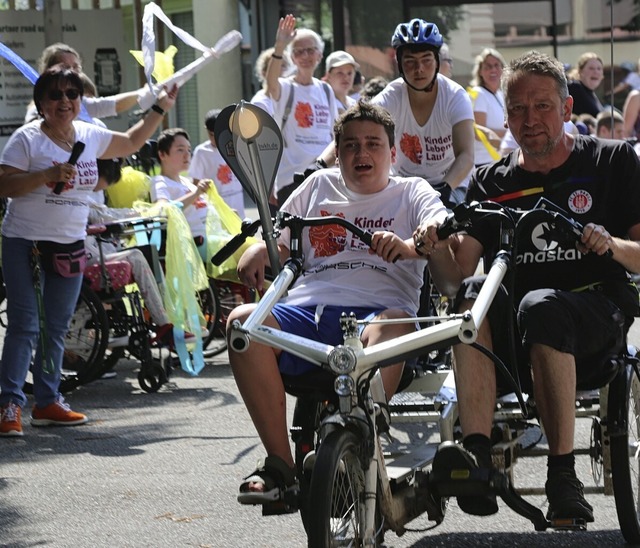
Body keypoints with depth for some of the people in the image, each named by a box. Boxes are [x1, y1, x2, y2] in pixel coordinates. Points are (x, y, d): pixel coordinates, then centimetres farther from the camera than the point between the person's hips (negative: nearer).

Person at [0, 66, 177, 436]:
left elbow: (131, 143, 25)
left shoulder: (90, 136, 9)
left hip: (70, 246, 6)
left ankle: (47, 401, 21)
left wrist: (160, 109, 21)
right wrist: (47, 175, -25)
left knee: (57, 328, 11)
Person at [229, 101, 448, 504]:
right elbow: (279, 244, 27)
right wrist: (258, 250, 1)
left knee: (394, 328, -40)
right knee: (243, 321, -28)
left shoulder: (412, 192, 19)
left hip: (376, 310, -3)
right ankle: (280, 464, -25)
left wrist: (409, 245, -25)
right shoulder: (319, 186, 28)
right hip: (306, 310, 3)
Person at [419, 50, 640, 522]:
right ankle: (477, 455, -42)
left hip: (597, 311, -2)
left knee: (542, 306, -37)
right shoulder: (492, 183, 15)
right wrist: (437, 249, -20)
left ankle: (563, 473, -33)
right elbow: (454, 277, 2)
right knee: (474, 294, -32)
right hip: (513, 320, 3)